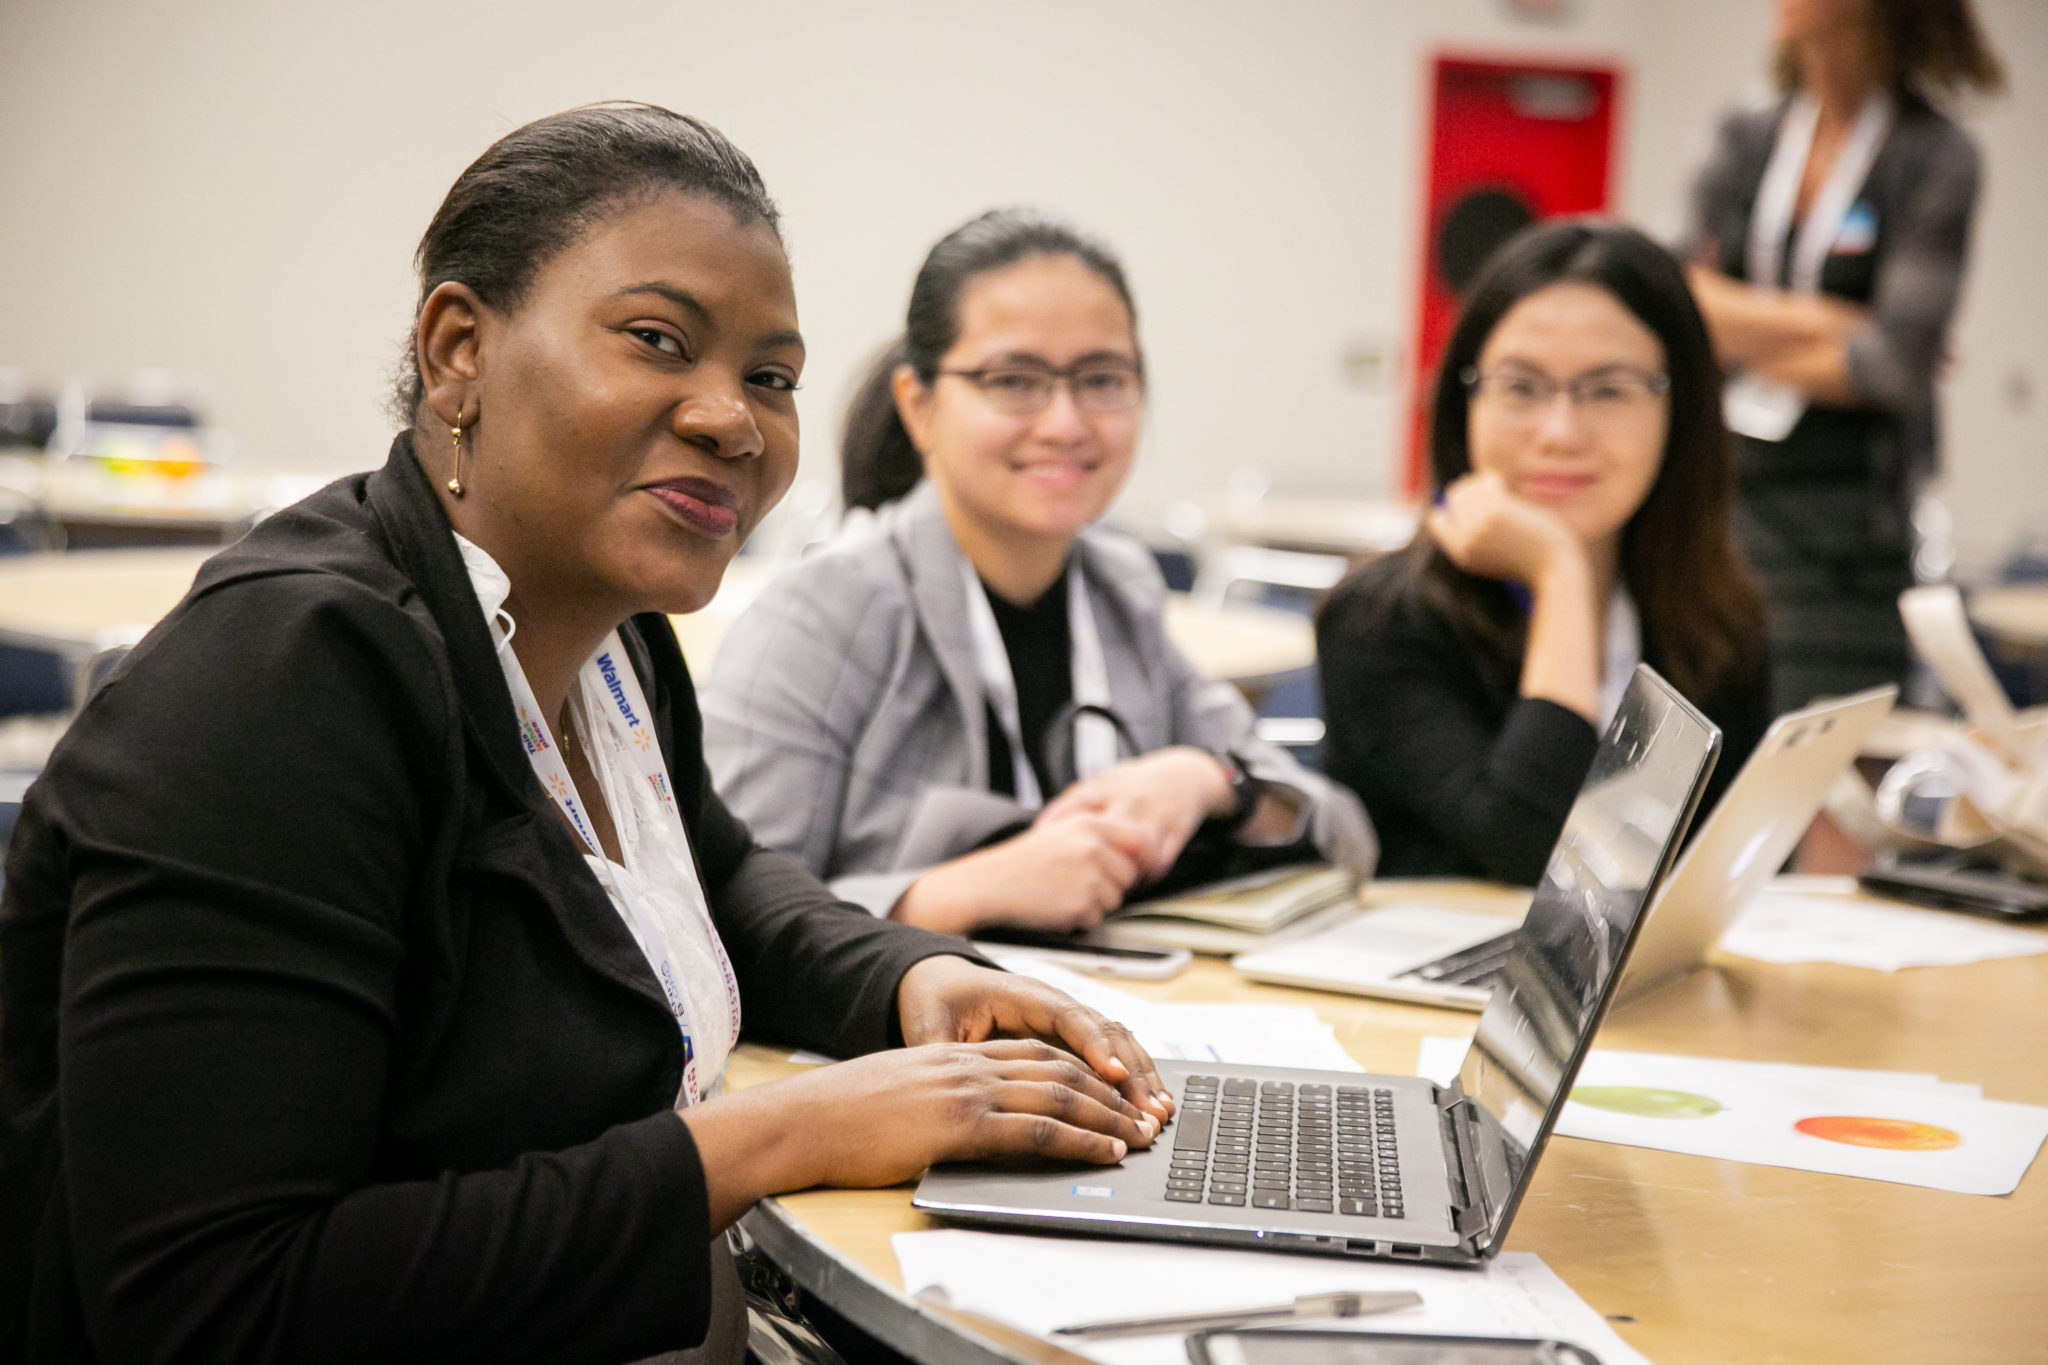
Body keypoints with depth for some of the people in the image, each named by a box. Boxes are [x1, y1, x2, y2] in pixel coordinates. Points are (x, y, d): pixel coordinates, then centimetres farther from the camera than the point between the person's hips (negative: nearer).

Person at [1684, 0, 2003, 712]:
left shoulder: (1937, 158, -4)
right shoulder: (1745, 139, 10)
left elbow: (1898, 363, -11)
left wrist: (1748, 336, -1)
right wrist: (1821, 322, -9)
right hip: (1726, 494, 5)